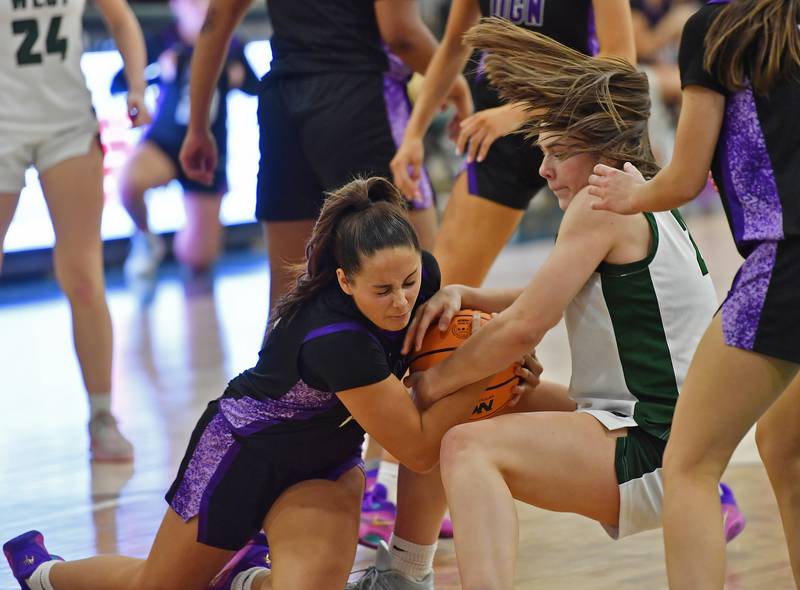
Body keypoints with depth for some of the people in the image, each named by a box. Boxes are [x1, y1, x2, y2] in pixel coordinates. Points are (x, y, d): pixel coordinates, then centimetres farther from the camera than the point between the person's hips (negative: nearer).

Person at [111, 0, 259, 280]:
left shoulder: (230, 47, -2)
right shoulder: (161, 43, -8)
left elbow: (255, 88, 12)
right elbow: (117, 85, -11)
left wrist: (240, 79, -10)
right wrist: (160, 74, -26)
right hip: (164, 143, -2)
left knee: (199, 260, 3)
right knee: (129, 181, -39)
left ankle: (185, 239, 43)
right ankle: (145, 239, -6)